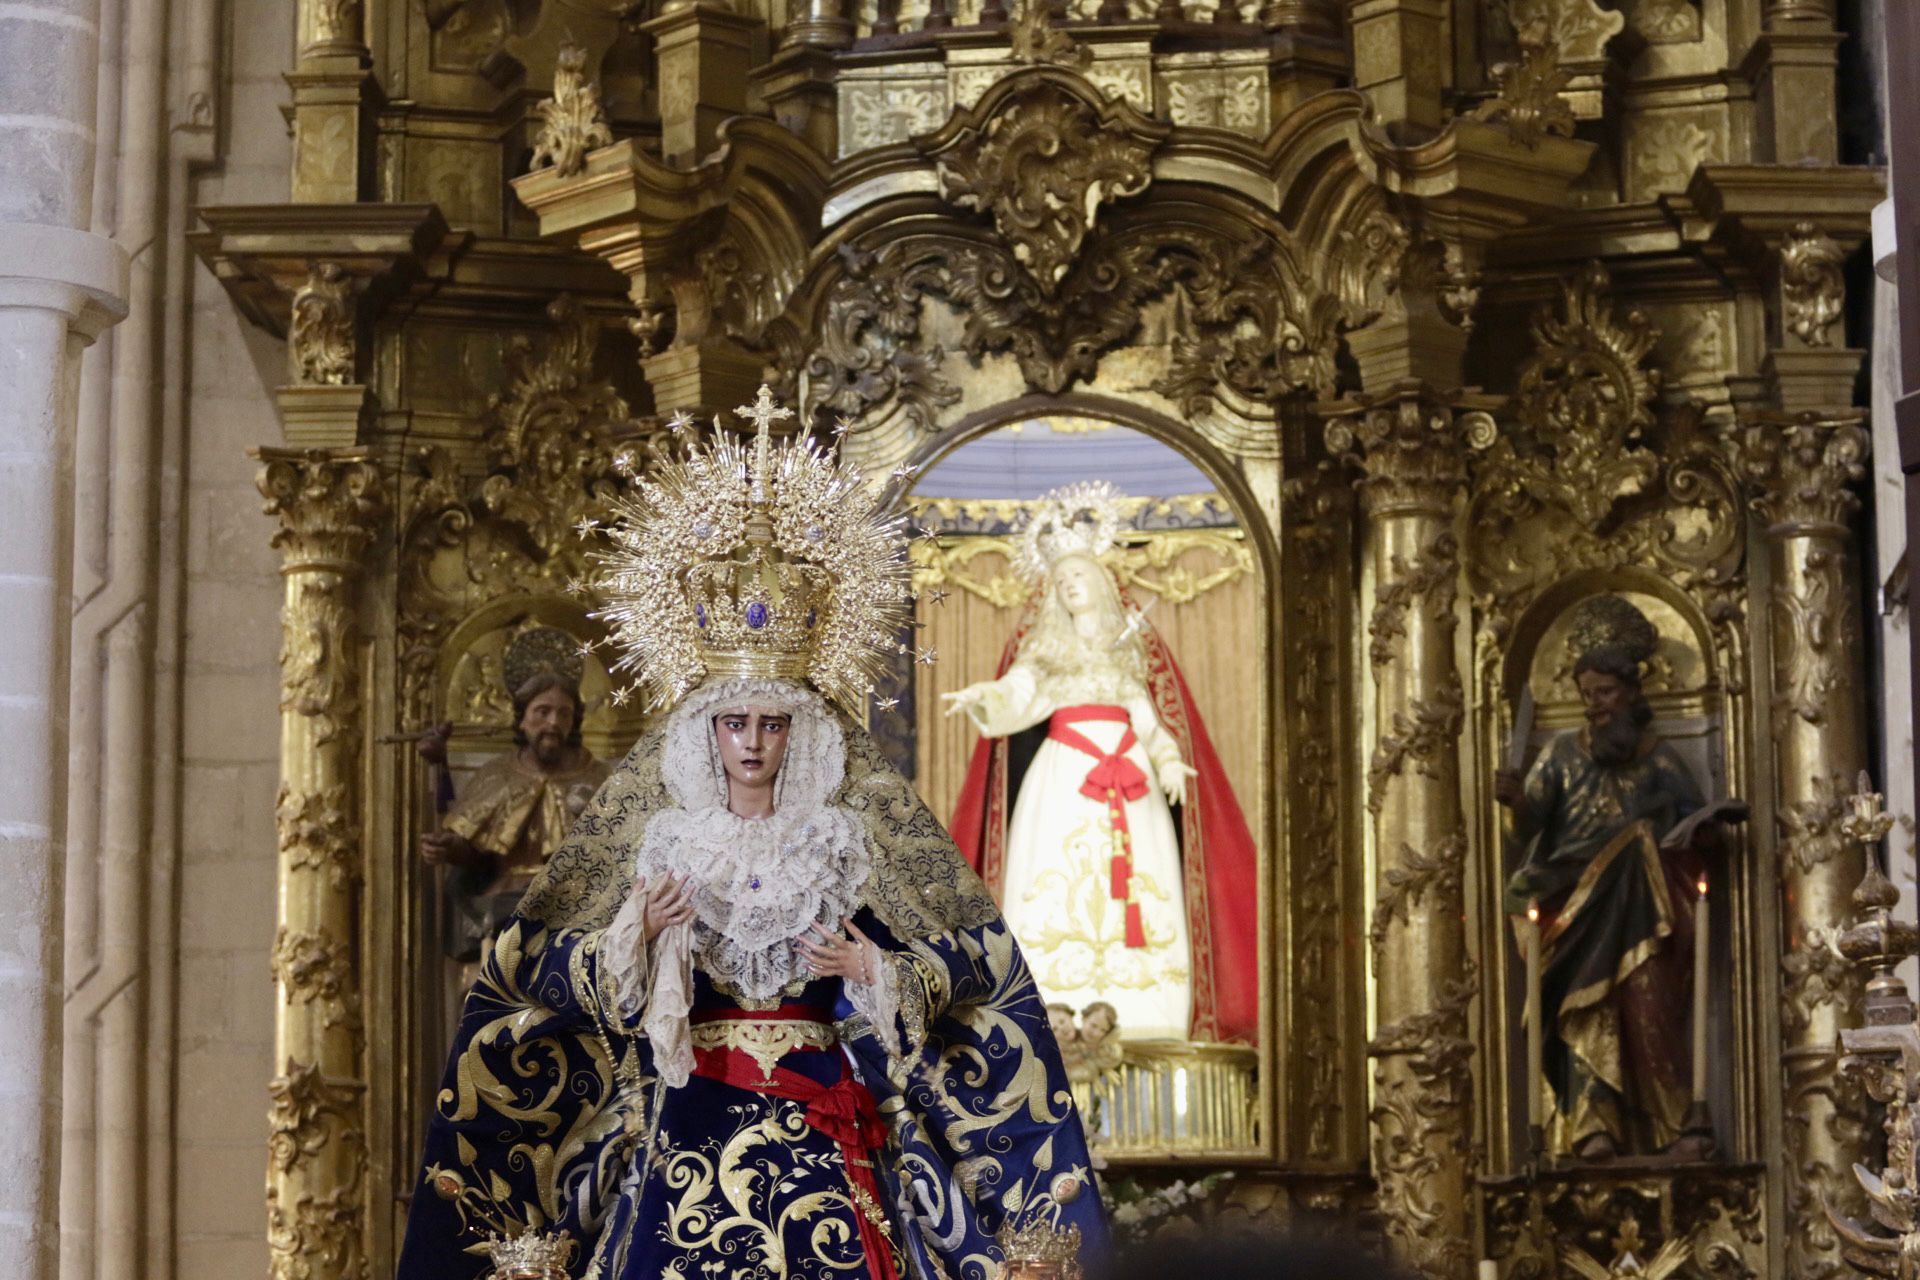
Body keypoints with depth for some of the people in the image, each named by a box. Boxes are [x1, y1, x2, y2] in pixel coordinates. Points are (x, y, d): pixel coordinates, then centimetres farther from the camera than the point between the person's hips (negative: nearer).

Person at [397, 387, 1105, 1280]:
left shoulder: (851, 835, 6)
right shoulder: (657, 837, 6)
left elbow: (980, 962, 7)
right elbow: (529, 972, 7)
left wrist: (876, 972, -7)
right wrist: (631, 938, -9)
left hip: (828, 1124, 0)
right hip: (690, 1117, 0)